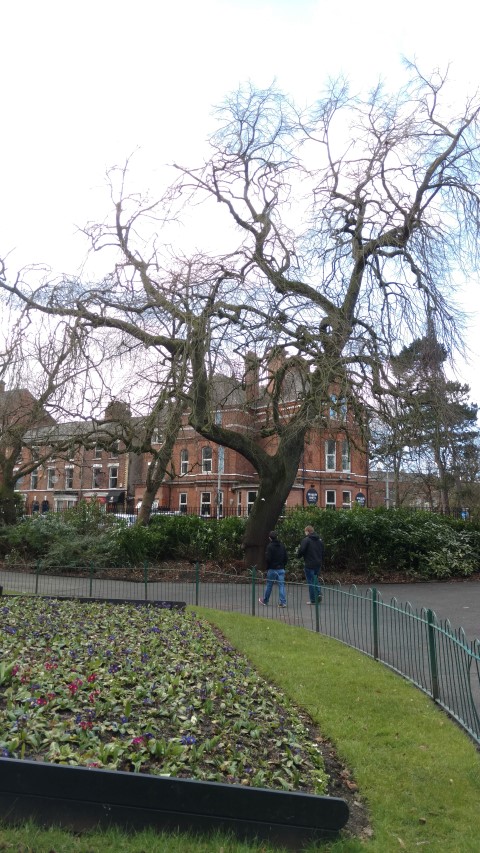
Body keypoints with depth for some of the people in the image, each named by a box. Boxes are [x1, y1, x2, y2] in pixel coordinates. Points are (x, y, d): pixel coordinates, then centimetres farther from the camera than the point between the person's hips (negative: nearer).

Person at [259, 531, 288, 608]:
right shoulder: (282, 546, 6)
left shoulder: (270, 546, -12)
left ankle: (265, 601, 23)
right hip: (281, 569, 4)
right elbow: (286, 557, 7)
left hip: (272, 569, -4)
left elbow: (268, 559, -15)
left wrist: (267, 567, 0)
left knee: (269, 585, 9)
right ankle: (283, 602, -3)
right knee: (281, 585, 3)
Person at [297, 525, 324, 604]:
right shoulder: (319, 540, 10)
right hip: (318, 564, 6)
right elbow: (322, 553, 14)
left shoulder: (305, 540, -12)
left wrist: (298, 554, 5)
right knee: (315, 579, 22)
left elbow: (301, 552, -17)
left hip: (309, 565, -6)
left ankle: (313, 600, 5)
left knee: (311, 582, 2)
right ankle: (319, 593, 4)